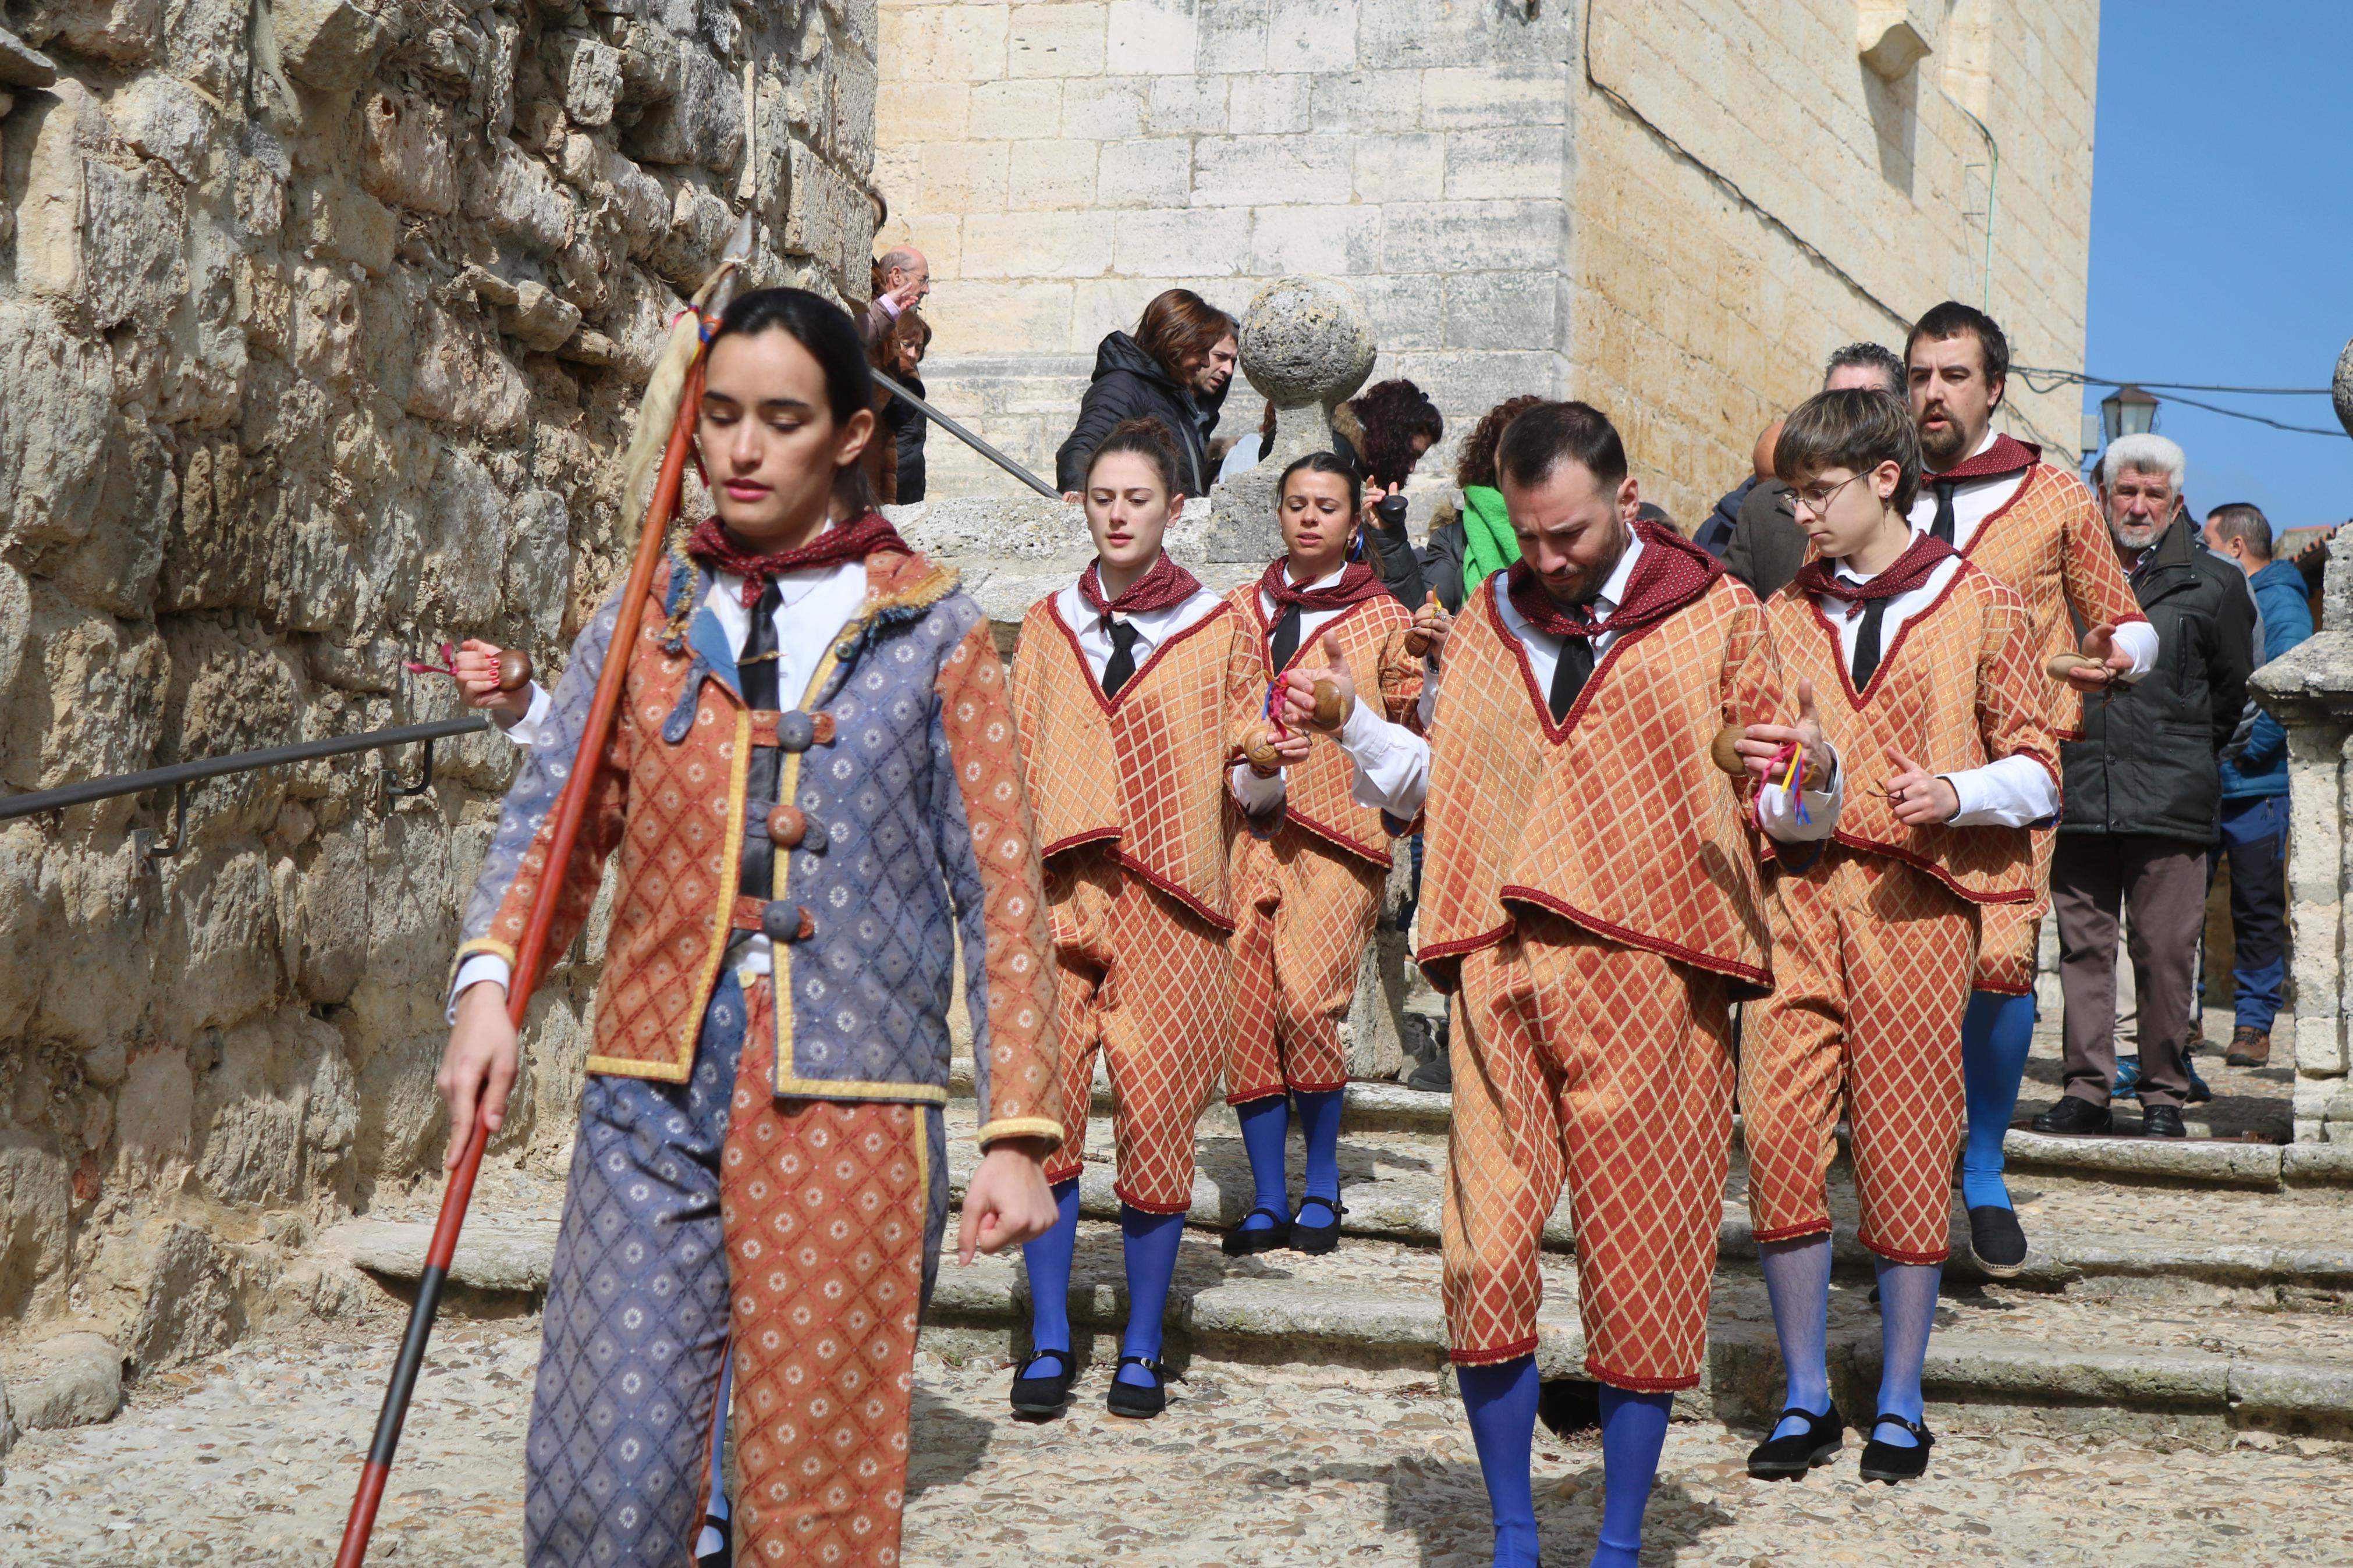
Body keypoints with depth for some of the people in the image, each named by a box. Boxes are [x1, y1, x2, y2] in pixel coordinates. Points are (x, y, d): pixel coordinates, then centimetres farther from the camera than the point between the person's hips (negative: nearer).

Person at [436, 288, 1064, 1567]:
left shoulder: (933, 633, 5)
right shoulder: (645, 624, 12)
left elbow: (1001, 891, 3)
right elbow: (551, 828, 8)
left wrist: (1018, 1131, -3)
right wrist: (489, 980, -13)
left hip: (851, 1118, -1)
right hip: (654, 1105, 2)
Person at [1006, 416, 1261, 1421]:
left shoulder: (1219, 632, 9)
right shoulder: (1047, 627, 16)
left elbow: (1242, 790, 7)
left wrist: (1272, 766, -13)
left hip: (1170, 905, -2)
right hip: (1058, 894, 2)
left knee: (1156, 1121, -4)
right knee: (1043, 1114, -6)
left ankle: (1141, 1349, 9)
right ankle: (1050, 1341, 5)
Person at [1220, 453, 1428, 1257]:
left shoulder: (1385, 622, 7)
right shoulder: (1239, 612, 17)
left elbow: (1419, 750, 6)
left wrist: (1351, 715, -13)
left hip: (1337, 834, -3)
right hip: (1245, 830, 4)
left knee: (1306, 1001, -19)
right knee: (1244, 1008, -5)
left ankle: (1323, 1186, 0)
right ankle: (1269, 1199, 6)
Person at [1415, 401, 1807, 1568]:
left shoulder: (1714, 616, 5)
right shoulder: (1482, 625, 16)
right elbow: (1436, 790, 21)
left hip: (1647, 979, -3)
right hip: (1499, 975, 3)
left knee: (1641, 1265, 2)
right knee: (1485, 1262, -3)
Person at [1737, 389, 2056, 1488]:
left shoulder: (1978, 608, 4)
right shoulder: (1781, 619, 12)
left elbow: (2038, 772, 4)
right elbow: (1773, 806, 7)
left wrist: (1956, 792, -15)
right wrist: (1811, 778, -15)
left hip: (1917, 901, -2)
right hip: (1800, 896, 3)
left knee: (1907, 1147, 0)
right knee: (1777, 1132, -5)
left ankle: (1900, 1405, 13)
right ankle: (1806, 1399, 8)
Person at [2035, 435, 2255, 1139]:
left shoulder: (2213, 585, 6)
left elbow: (2233, 690, 15)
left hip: (2169, 803, -2)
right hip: (2078, 795, 2)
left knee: (2166, 952, -2)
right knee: (2083, 947, 5)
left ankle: (2163, 1092, 8)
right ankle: (2087, 1088, 11)